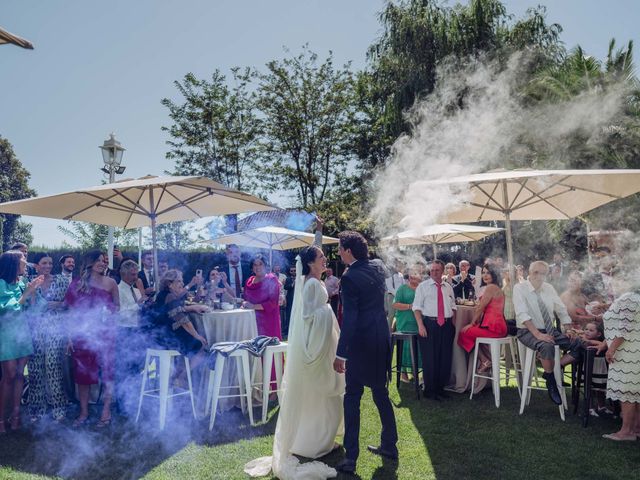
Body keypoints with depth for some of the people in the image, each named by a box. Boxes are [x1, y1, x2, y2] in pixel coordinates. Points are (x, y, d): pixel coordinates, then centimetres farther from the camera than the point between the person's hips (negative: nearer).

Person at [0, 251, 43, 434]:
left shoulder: (22, 283, 8)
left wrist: (33, 290, 0)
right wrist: (27, 292, -15)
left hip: (24, 333, 5)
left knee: (19, 374, 6)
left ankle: (15, 414, 14)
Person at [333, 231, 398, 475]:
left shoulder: (350, 277, -16)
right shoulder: (377, 272, 6)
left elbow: (349, 318, -19)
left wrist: (340, 353, -16)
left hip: (361, 342, -7)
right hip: (382, 338, 7)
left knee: (352, 397, 1)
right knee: (380, 393, 18)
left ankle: (350, 457, 6)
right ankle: (389, 445, 28)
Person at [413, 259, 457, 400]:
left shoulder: (448, 287, 14)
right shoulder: (423, 286, 2)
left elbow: (453, 307, 19)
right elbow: (417, 307, -4)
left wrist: (454, 325, 7)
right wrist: (421, 325, -13)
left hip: (446, 325, 4)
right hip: (429, 324, -4)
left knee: (445, 358, 7)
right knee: (429, 358, -1)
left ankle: (440, 388, 22)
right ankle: (430, 390, 11)